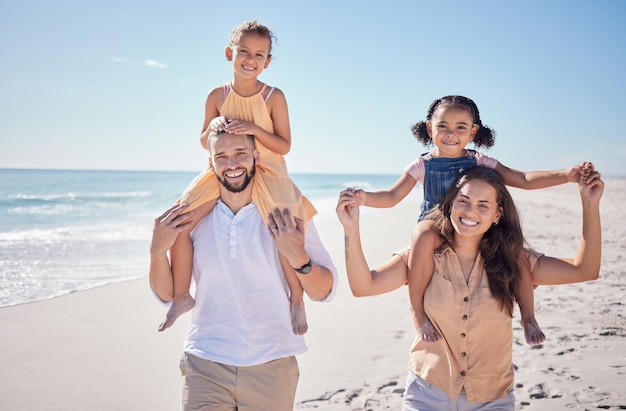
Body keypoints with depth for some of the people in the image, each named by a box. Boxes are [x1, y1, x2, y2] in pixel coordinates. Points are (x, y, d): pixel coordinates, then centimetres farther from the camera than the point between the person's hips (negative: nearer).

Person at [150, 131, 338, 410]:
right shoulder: (192, 218, 0)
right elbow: (167, 294, 6)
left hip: (272, 369, 0)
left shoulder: (288, 218, -4)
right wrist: (158, 249, -12)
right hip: (205, 368, 1)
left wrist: (298, 256, -22)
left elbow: (324, 292, -4)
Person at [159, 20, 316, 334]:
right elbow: (204, 142, 8)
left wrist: (255, 129, -23)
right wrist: (213, 127, -14)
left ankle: (297, 300, 4)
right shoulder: (217, 96, 1)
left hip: (266, 173, -3)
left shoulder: (273, 97, -6)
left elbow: (284, 146, -7)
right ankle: (181, 297, 5)